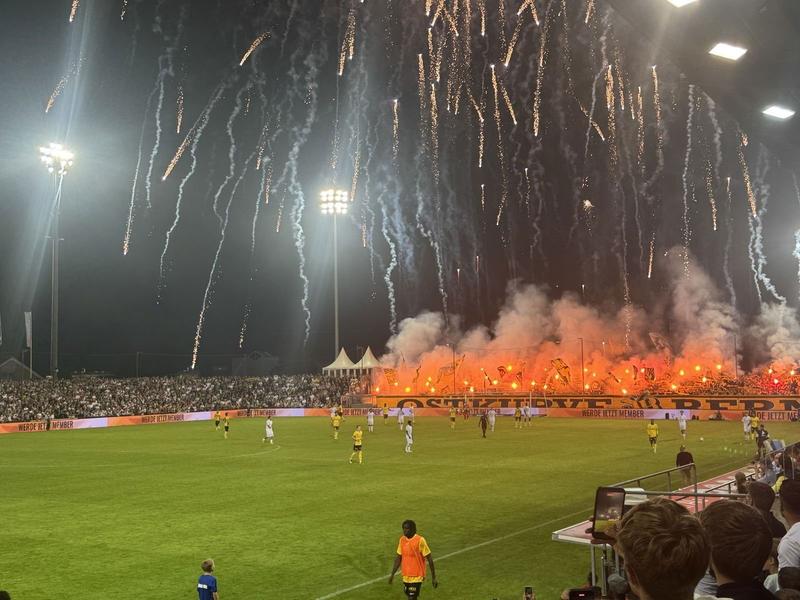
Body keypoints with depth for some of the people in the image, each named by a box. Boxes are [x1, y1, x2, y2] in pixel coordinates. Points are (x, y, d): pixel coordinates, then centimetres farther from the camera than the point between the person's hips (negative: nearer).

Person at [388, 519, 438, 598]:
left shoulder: (420, 541, -15)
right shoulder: (402, 540, 2)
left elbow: (429, 558, -11)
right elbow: (398, 558, 12)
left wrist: (434, 577, -9)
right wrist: (392, 574, 11)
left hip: (416, 577, -6)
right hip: (406, 576, 6)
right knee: (409, 596, 15)